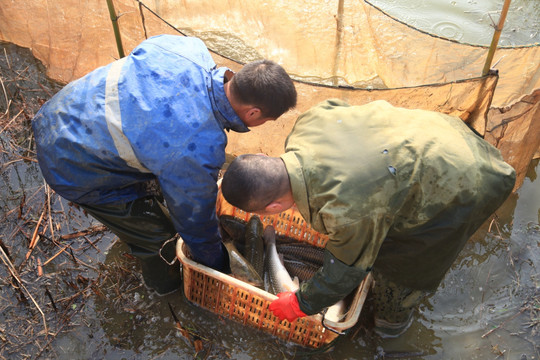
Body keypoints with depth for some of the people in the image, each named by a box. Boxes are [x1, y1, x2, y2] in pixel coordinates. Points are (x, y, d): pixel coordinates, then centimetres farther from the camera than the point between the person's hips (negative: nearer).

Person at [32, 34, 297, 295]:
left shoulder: (192, 49, -15)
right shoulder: (198, 152, -34)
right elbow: (194, 218, -17)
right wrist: (218, 266, 5)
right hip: (74, 168, -8)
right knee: (155, 231, 10)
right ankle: (164, 282, 43)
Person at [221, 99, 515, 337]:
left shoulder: (346, 212, -38)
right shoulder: (307, 123, -19)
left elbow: (346, 270, -18)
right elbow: (335, 105, 5)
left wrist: (301, 305, 0)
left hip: (458, 186, -8)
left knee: (398, 259, 12)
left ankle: (394, 316, 45)